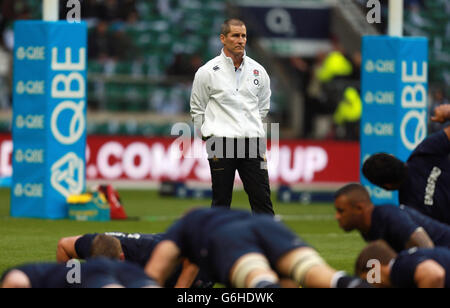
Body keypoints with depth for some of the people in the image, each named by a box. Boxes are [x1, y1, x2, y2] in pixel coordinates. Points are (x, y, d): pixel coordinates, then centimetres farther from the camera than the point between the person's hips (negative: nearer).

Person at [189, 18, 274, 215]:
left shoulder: (258, 71, 9)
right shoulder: (207, 72, -1)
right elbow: (197, 110, 7)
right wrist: (210, 136, 7)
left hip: (252, 142, 3)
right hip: (221, 144, -3)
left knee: (262, 198, -2)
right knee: (221, 200, 1)